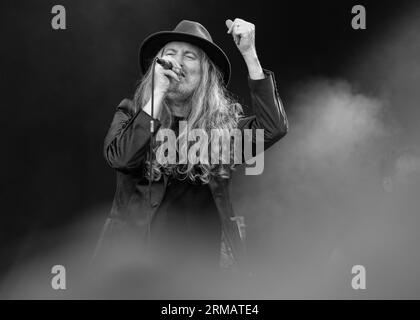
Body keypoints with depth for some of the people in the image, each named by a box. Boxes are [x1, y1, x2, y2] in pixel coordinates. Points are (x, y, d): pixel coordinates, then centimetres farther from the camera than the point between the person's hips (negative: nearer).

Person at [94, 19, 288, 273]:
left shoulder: (223, 120, 9)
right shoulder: (131, 114, 8)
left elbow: (273, 128, -7)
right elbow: (120, 158, -11)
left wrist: (249, 54, -9)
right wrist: (158, 93, -11)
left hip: (205, 259, 1)